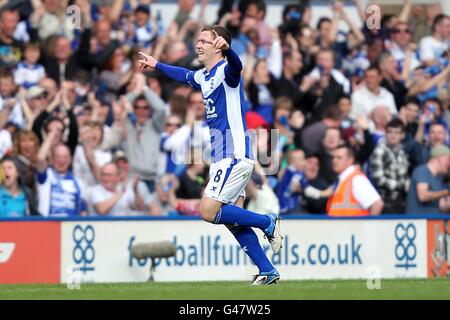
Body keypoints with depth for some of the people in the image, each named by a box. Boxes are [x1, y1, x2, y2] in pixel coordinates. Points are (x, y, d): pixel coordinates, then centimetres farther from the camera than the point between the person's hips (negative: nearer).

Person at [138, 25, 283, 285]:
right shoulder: (203, 76, 16)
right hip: (223, 156, 10)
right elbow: (184, 75, 39)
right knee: (232, 219, 5)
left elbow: (236, 66, -37)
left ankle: (267, 222, -2)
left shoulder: (226, 71, -12)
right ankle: (267, 272, 8)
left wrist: (226, 49, -59)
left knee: (209, 212, -15)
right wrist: (156, 65, 53)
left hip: (234, 155, -9)